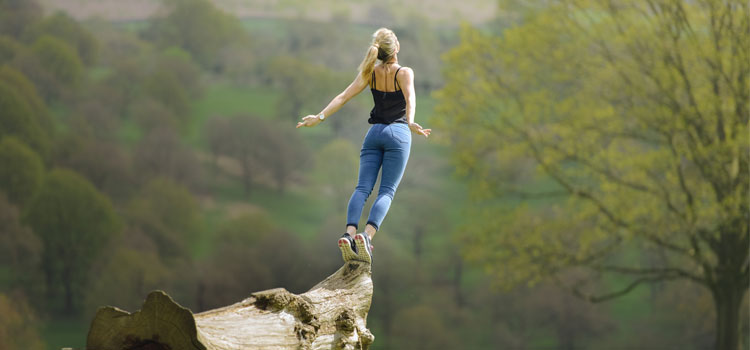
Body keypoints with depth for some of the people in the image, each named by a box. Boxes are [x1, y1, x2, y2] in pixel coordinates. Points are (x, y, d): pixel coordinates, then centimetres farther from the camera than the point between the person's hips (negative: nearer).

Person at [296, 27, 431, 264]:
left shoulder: (370, 73, 6)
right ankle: (367, 235, -29)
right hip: (397, 133, -3)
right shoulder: (404, 73, -5)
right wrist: (410, 122, -39)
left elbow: (344, 97, -1)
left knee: (362, 188, -4)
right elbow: (410, 98, -23)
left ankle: (349, 234, -26)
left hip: (374, 133, 3)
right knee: (386, 191, -7)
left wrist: (320, 117, -1)